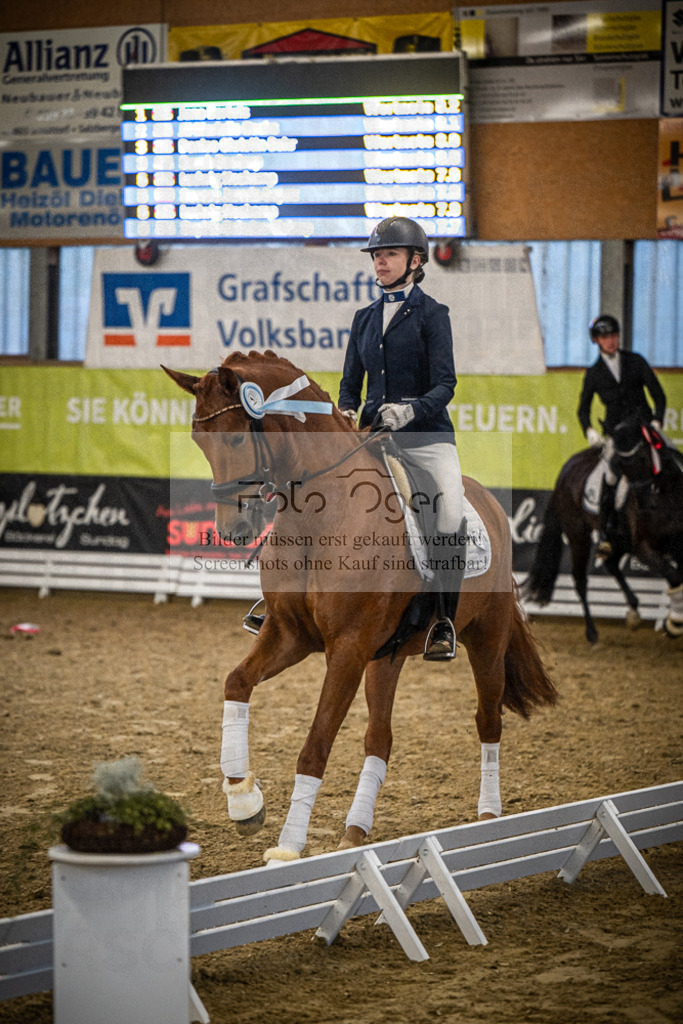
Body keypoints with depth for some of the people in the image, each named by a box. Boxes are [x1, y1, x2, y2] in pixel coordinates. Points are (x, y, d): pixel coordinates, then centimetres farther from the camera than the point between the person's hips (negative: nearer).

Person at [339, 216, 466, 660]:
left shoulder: (432, 313, 1)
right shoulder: (365, 318, 17)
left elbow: (445, 383, -9)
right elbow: (352, 381, 21)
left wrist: (409, 409, -26)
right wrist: (347, 412, -1)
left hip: (427, 434, -5)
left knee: (451, 520, -25)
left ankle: (443, 623, -16)